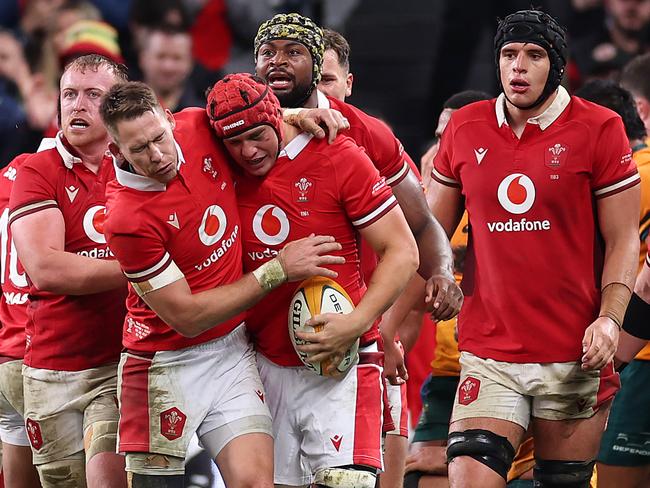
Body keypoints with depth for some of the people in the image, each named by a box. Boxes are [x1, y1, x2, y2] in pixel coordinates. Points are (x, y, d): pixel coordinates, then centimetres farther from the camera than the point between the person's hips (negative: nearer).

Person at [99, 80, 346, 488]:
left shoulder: (201, 127, -6)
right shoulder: (128, 219, -23)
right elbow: (186, 317, -17)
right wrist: (278, 271, -14)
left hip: (233, 351, 5)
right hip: (168, 362, -5)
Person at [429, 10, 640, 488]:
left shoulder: (599, 129, -2)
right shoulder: (465, 129, 8)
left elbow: (622, 241, 0)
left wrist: (610, 318, -14)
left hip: (573, 354, -2)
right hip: (488, 352, 2)